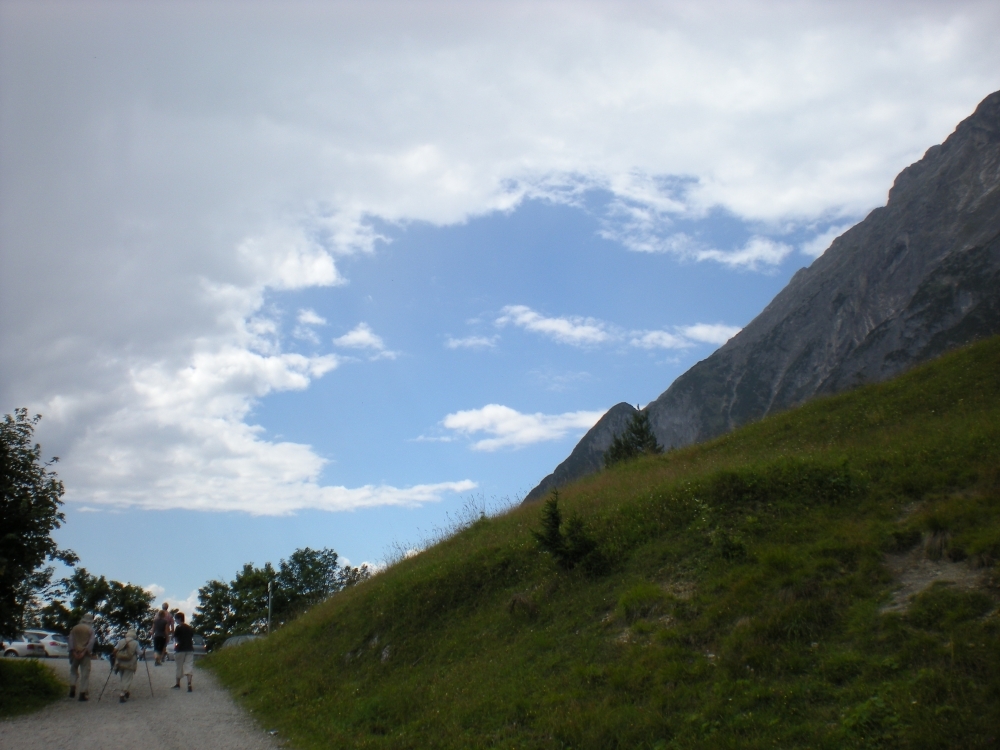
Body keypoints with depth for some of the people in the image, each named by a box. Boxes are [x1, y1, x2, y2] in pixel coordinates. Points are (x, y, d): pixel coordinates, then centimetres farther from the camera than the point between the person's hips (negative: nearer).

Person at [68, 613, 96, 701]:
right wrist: (85, 651, -13)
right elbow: (92, 641, -12)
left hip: (75, 653, 2)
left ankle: (73, 686, 0)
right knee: (85, 673, 1)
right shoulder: (91, 630, 0)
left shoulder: (74, 628, 8)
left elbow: (71, 640, -3)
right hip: (85, 654, -2)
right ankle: (83, 693, -1)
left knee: (73, 670, 21)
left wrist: (73, 651, -8)